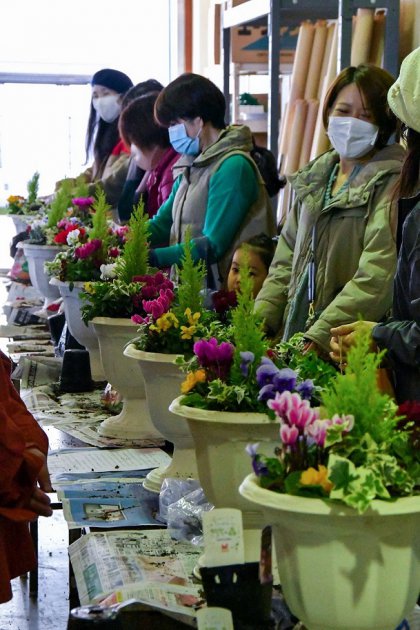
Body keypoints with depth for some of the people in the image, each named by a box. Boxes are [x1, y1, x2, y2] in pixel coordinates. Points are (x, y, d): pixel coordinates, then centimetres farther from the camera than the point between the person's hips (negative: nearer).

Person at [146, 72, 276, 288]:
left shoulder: (233, 166, -11)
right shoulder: (192, 165, 15)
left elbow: (213, 245, -16)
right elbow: (162, 223, 16)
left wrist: (151, 257, -18)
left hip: (221, 290, -7)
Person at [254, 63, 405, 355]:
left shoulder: (391, 184, -6)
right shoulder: (313, 180, 16)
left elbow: (377, 280, -17)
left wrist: (319, 337, -24)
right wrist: (258, 321, 4)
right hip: (293, 341, 6)